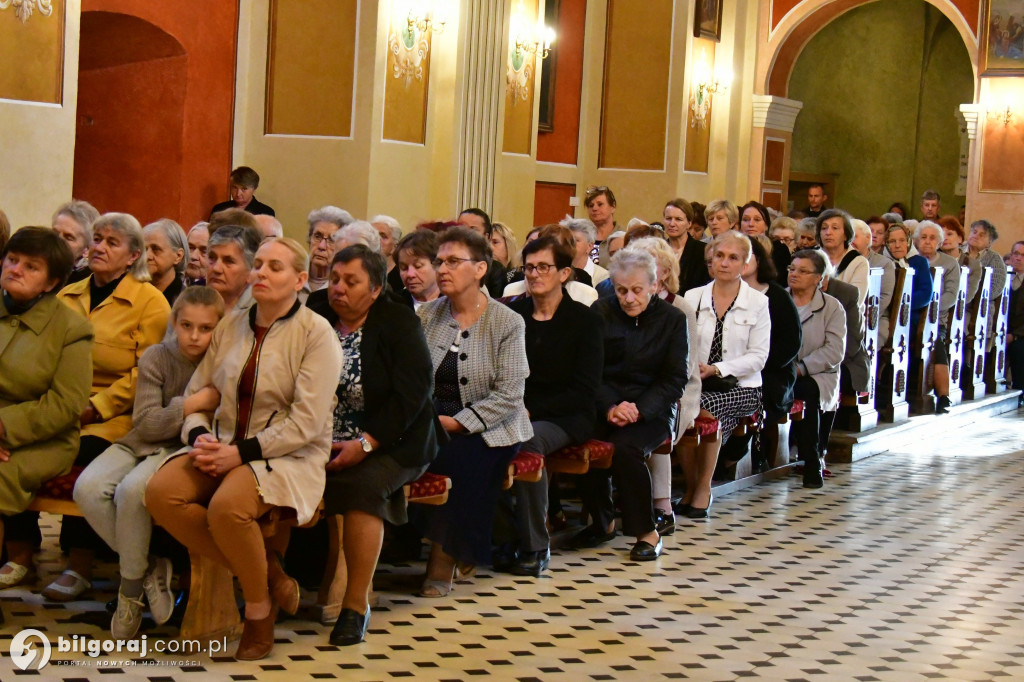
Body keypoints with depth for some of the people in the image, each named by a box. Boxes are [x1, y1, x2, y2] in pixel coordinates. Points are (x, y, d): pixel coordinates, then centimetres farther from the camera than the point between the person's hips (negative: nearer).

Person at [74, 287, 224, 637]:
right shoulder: (156, 358, 0)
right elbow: (145, 423, -7)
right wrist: (194, 404, -17)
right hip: (143, 443, 3)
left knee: (131, 490, -34)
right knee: (88, 488, -26)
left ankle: (131, 587, -14)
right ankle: (149, 567, -9)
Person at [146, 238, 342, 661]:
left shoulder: (317, 334, -5)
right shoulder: (231, 326, 12)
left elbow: (305, 424, -13)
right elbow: (195, 393, 13)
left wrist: (242, 452, -19)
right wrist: (199, 437, -9)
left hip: (289, 456, -6)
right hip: (224, 446, 6)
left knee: (227, 506, -35)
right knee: (161, 492, -22)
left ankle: (259, 604, -7)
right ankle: (261, 568, -7)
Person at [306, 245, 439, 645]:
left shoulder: (399, 324, -1)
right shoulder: (317, 322, 10)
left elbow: (413, 393, -11)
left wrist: (366, 443, -20)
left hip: (388, 444, -4)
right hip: (323, 444, 4)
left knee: (360, 485, -32)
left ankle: (356, 604, -21)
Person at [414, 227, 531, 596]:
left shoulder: (507, 323, -2)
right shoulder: (426, 316, 10)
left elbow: (509, 393, -9)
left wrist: (457, 423, -17)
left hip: (488, 428, -3)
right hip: (431, 423, 3)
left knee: (457, 460, -33)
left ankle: (443, 562, -16)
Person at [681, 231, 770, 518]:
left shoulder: (758, 303, 3)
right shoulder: (692, 297, 10)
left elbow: (758, 357, -3)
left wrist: (716, 369, -15)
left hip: (740, 388, -2)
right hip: (695, 384, 2)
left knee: (706, 404, -34)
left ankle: (703, 488, -16)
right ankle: (690, 486, -12)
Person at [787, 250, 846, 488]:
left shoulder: (832, 307, 7)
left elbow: (834, 352, -4)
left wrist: (800, 368, -16)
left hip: (815, 376, -2)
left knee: (805, 392, -35)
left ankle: (812, 463, -23)